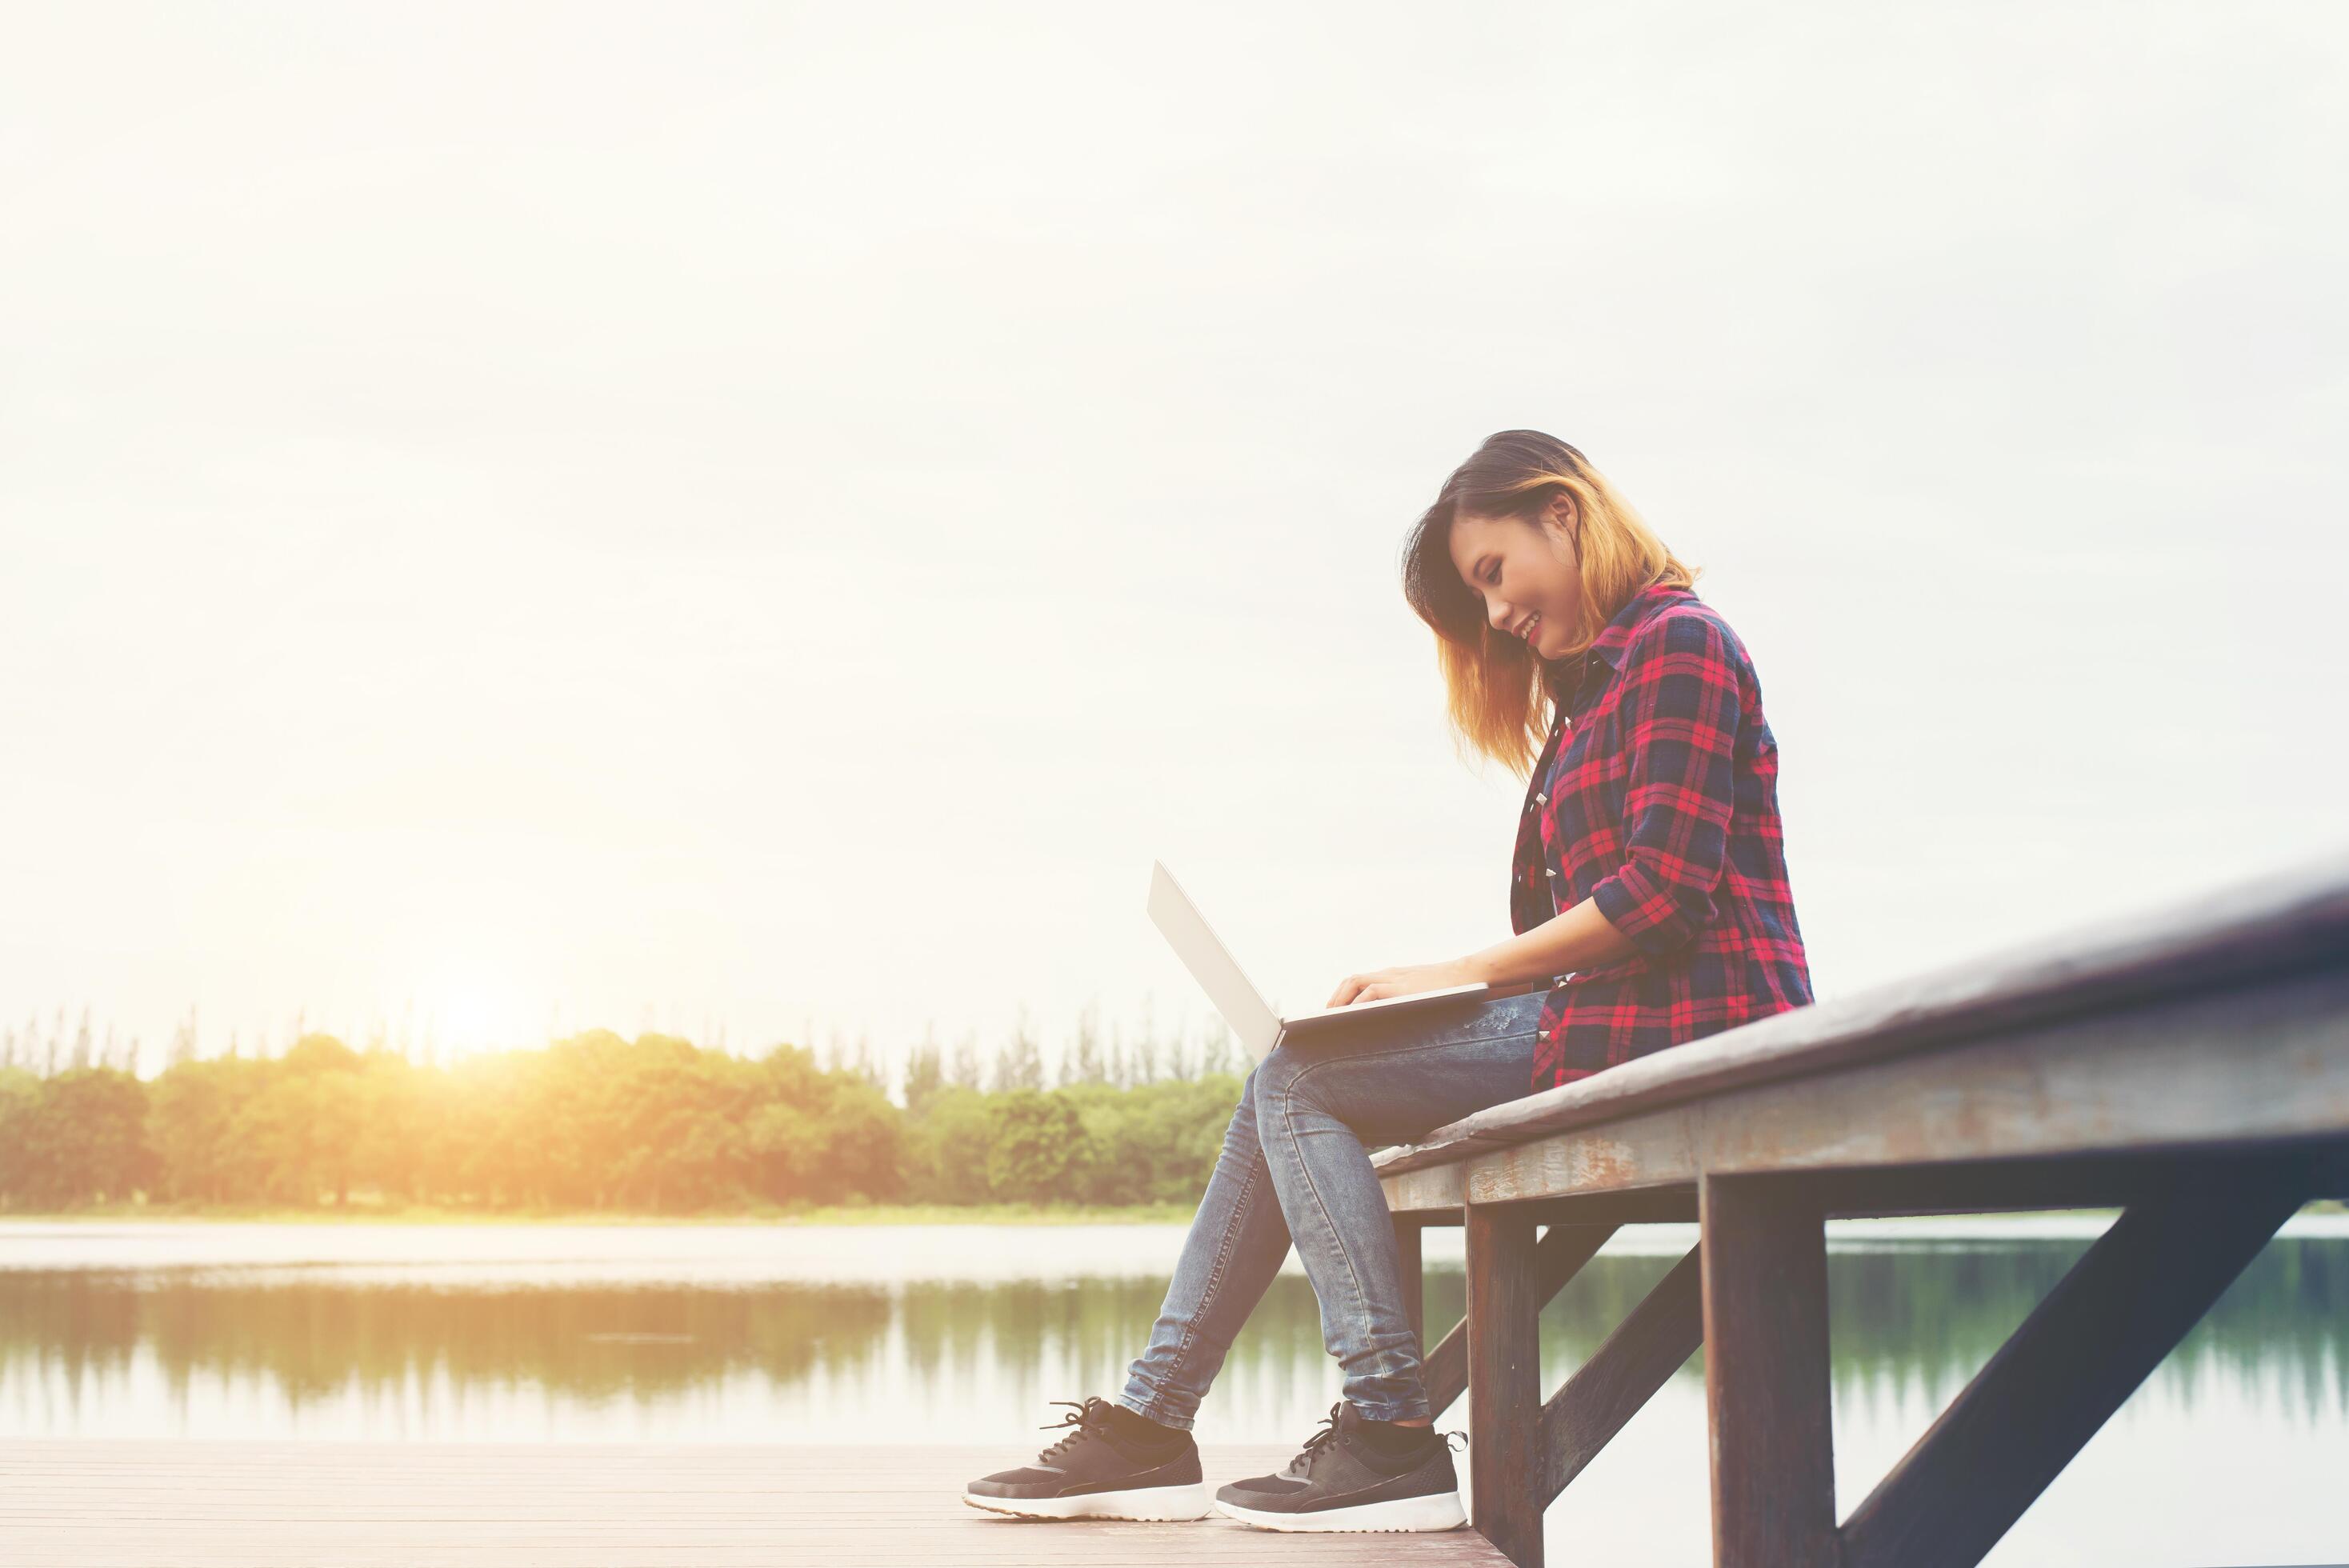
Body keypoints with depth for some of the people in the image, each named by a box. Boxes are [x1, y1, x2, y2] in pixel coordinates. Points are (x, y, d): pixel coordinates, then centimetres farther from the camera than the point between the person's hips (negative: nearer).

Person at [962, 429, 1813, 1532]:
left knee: (1299, 1079, -11)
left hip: (1683, 1026, -10)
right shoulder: (1592, 689, 24)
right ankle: (1151, 1426, 3)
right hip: (1618, 1020, 10)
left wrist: (1457, 973, -14)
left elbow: (1665, 891, -17)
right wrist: (1440, 987, 0)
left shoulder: (1677, 641, -6)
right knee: (1291, 1082, 5)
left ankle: (1392, 1437, -14)